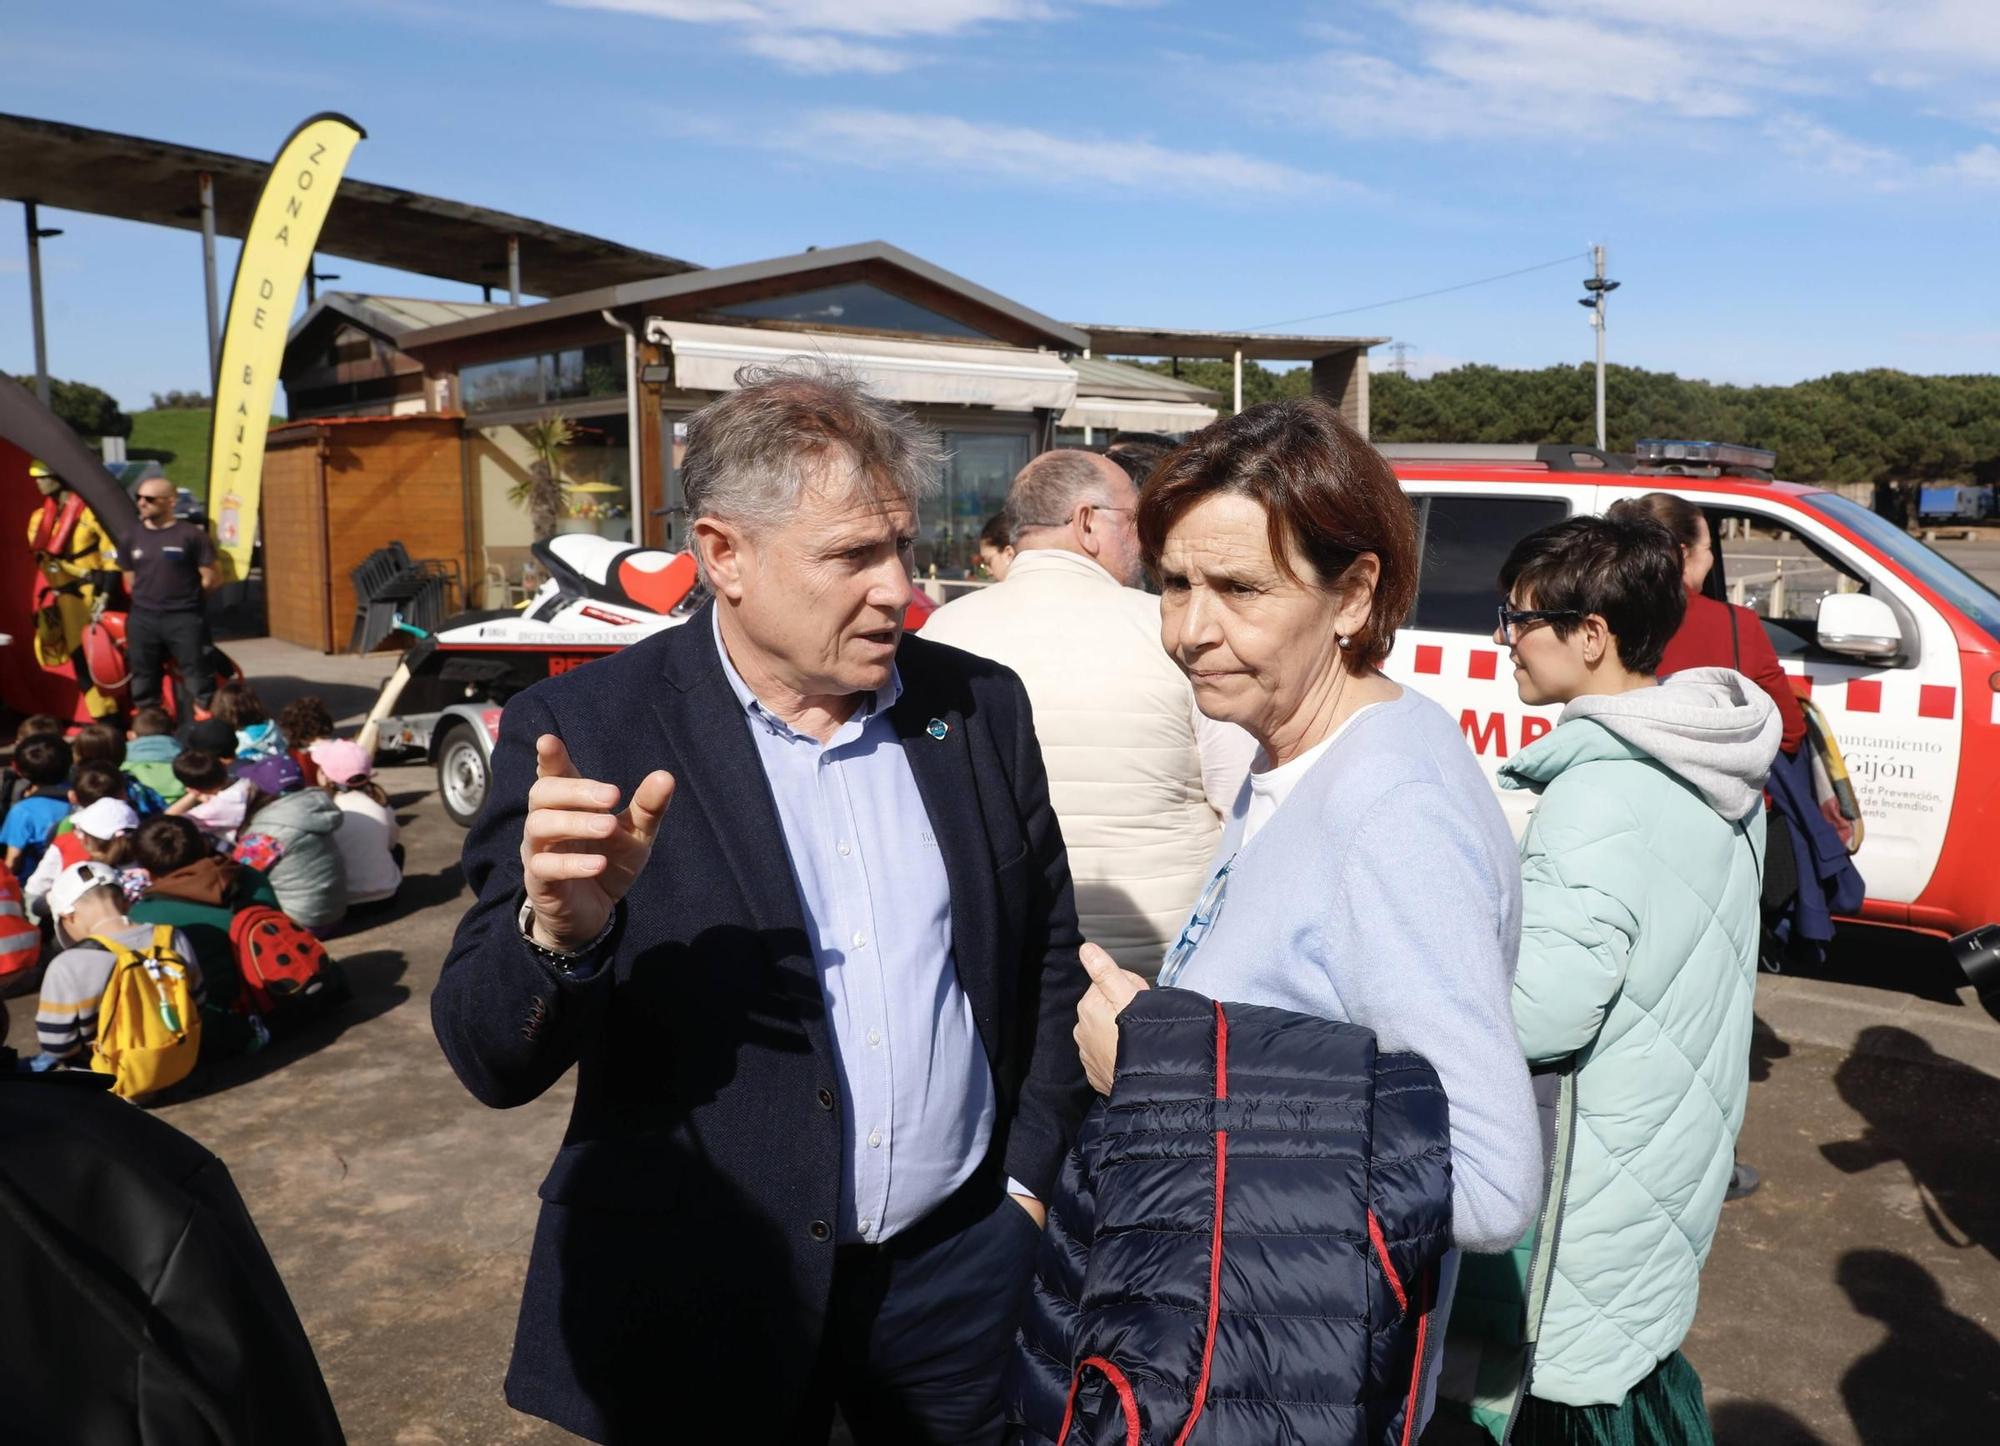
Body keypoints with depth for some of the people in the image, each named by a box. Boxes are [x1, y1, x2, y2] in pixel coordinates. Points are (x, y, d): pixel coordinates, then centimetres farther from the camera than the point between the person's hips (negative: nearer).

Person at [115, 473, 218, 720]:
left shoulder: (191, 535, -7)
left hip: (185, 618, -5)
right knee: (143, 683, 13)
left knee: (198, 681, -4)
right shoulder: (132, 538, 9)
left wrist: (185, 599, 5)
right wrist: (149, 599, 9)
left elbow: (209, 580, -5)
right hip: (143, 619, 5)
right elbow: (130, 581, 17)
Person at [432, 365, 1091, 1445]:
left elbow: (1048, 956, 7)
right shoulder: (585, 733, -13)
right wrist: (558, 931, -33)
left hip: (962, 1265, 3)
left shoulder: (979, 706, -3)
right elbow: (494, 1063, -14)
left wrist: (1031, 1177, 3)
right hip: (708, 1294, -2)